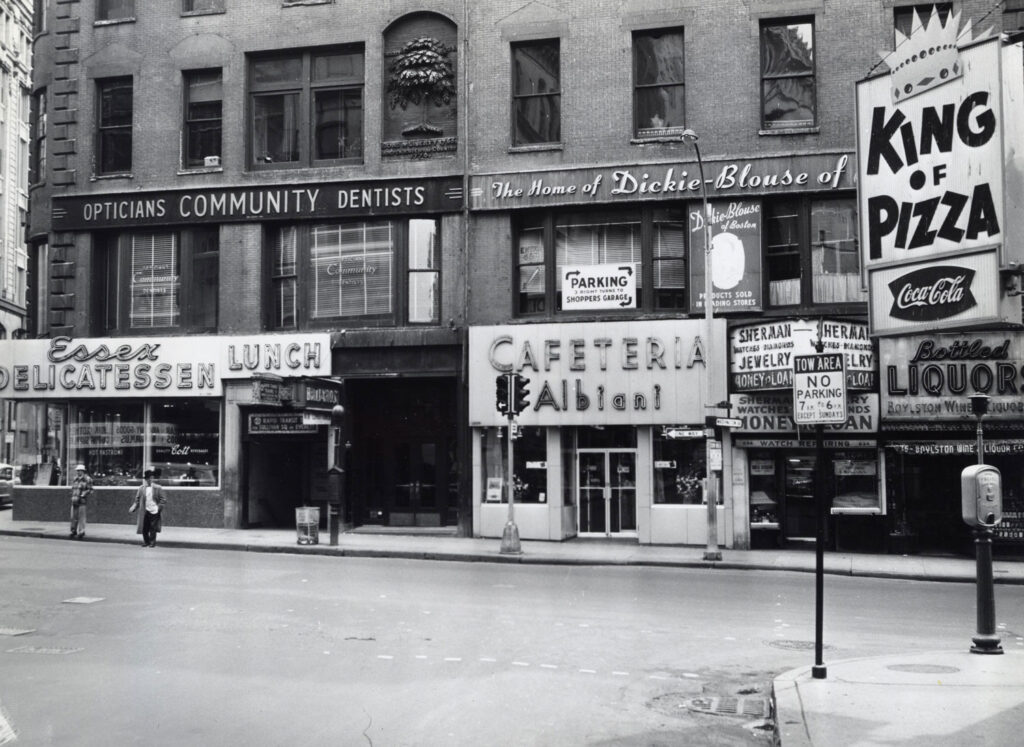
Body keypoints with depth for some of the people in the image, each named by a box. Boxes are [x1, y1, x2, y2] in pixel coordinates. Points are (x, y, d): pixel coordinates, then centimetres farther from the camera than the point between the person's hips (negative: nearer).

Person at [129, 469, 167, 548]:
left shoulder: (157, 488, -2)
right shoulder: (141, 488, 6)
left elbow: (163, 499, -2)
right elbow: (137, 499, 12)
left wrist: (158, 507, -14)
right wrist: (133, 507, -1)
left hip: (154, 512, -3)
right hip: (144, 512, 3)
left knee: (153, 528, 0)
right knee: (144, 528, 4)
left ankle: (152, 542, 13)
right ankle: (146, 541, 20)